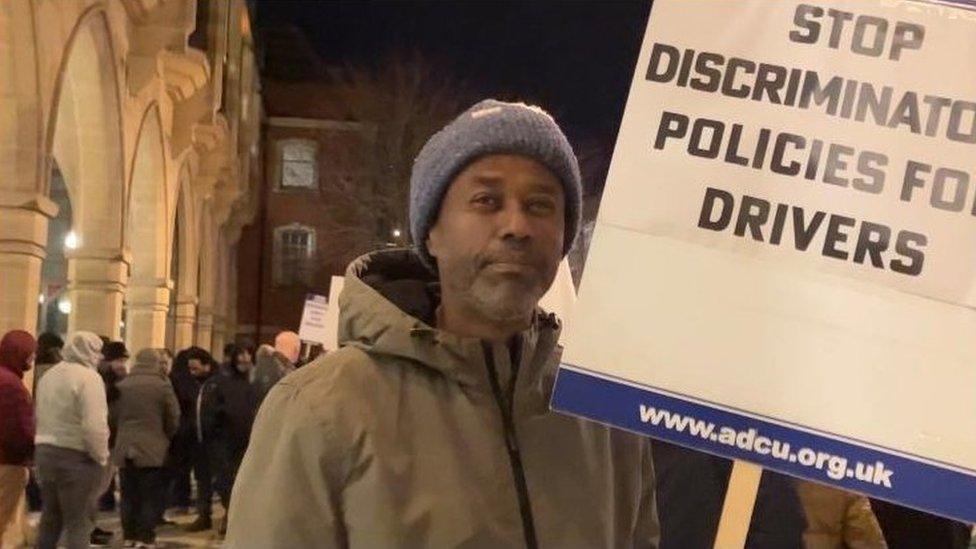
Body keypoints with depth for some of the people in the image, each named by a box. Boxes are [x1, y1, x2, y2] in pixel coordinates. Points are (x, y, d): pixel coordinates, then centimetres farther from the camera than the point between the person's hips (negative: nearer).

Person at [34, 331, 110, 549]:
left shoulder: (49, 375, 12)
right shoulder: (88, 377, -14)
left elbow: (40, 416, 15)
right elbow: (94, 425, -21)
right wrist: (101, 456, -9)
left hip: (45, 451, 8)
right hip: (76, 456, -8)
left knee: (50, 517, 17)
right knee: (78, 522, -2)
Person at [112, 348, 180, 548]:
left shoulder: (121, 386, 3)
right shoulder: (162, 386, -7)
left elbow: (114, 416, 8)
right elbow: (173, 420, -3)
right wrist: (165, 438, 16)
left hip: (124, 449, 4)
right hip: (152, 449, -4)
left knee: (129, 495, 11)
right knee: (149, 497, 2)